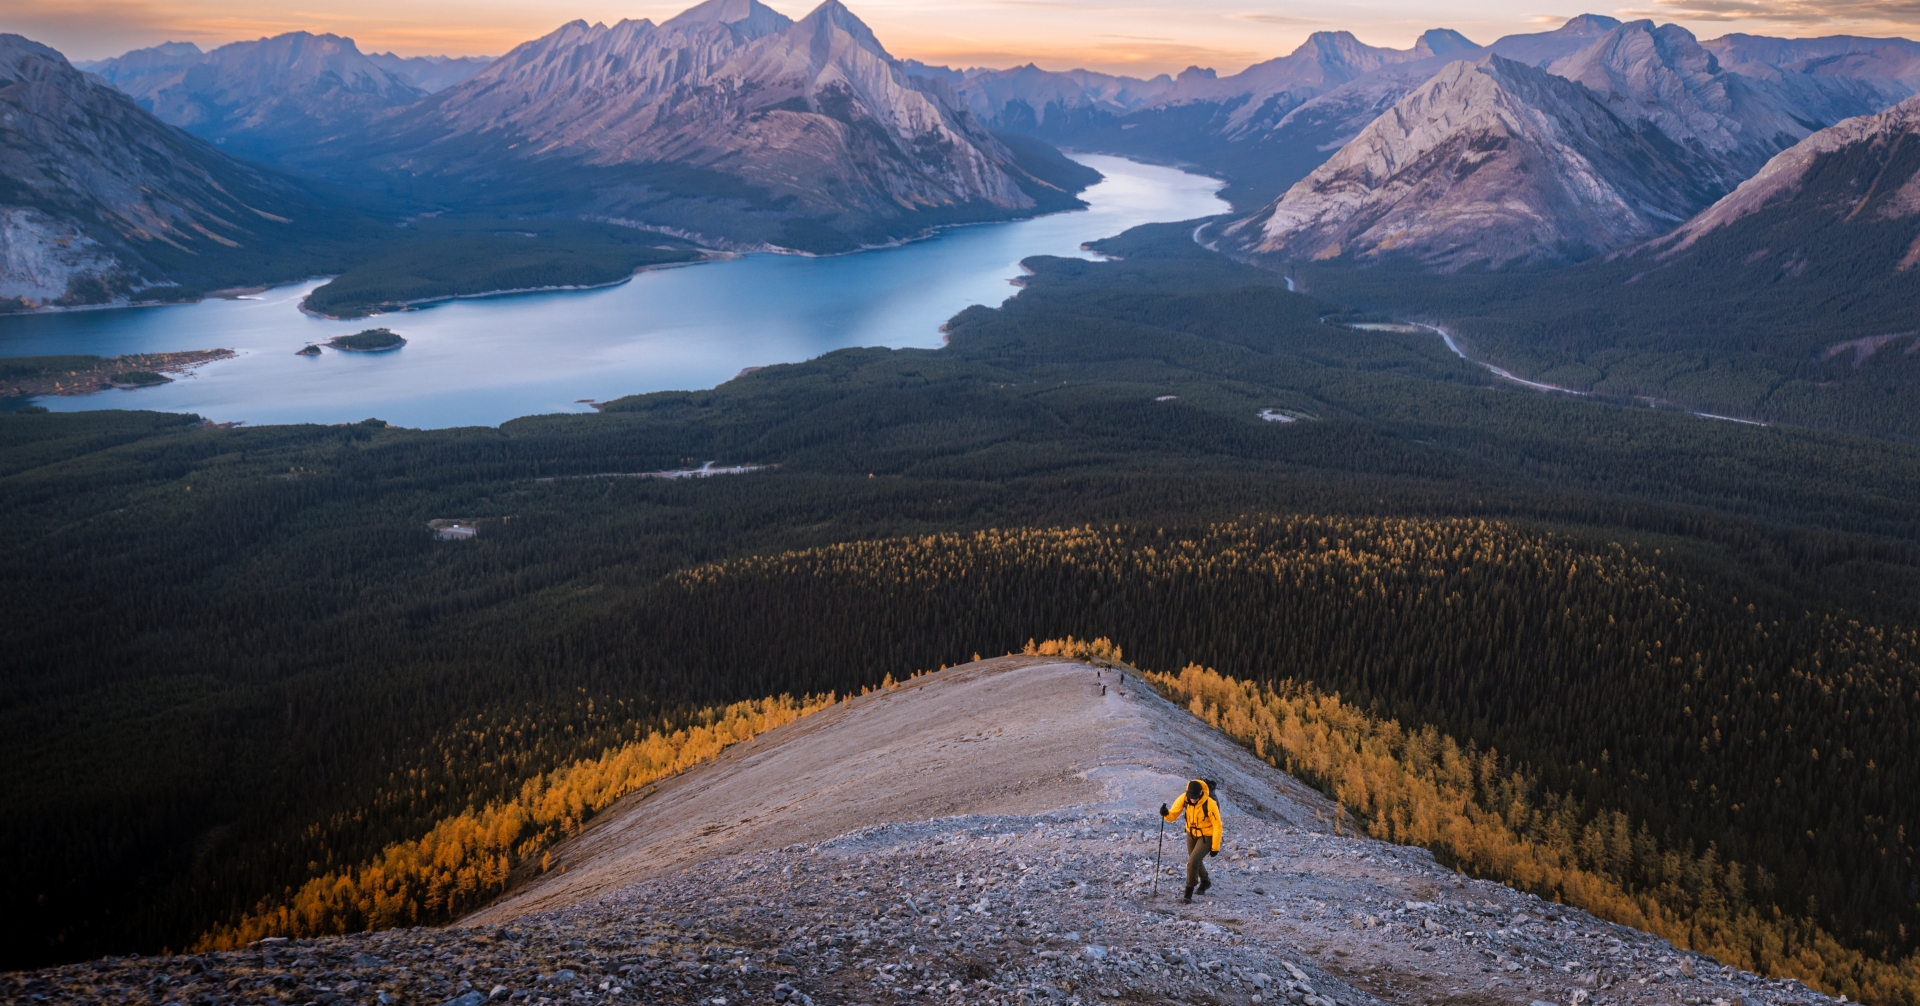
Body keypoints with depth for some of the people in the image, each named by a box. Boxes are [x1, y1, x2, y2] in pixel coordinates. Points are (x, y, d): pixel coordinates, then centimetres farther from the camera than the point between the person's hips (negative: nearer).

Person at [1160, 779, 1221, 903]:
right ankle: (1205, 882, 52)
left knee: (1193, 861, -19)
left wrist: (1215, 847, -15)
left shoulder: (1210, 804, -32)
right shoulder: (1183, 798, -20)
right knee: (1195, 861, 22)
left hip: (1206, 836, -5)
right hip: (1191, 833, 5)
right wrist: (1166, 813, -38)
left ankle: (1189, 893, -4)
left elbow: (1217, 826, -21)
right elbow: (1173, 815, -14)